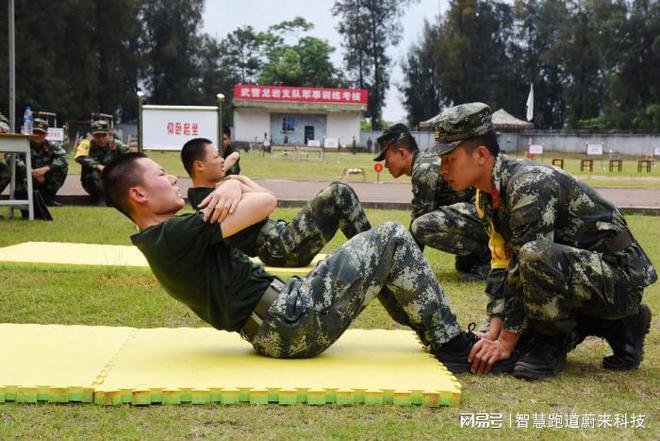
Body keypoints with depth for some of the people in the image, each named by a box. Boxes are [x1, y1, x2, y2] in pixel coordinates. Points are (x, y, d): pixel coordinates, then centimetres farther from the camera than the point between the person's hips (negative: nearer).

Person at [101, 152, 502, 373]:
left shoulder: (164, 241, 16)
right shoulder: (173, 235, -16)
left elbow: (260, 202, 16)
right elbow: (264, 203, -16)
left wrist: (233, 187, -7)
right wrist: (239, 189, 6)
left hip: (281, 324, 10)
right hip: (292, 324, -10)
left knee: (384, 262, 21)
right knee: (393, 238, -7)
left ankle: (435, 329, 25)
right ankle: (452, 344, 3)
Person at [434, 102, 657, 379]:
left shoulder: (529, 186, -26)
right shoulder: (487, 196, 3)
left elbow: (527, 265, -27)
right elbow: (502, 265, 2)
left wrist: (505, 342, -22)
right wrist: (494, 332, -7)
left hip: (620, 274, -10)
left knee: (536, 256, -37)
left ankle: (553, 343, -11)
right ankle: (616, 324, 16)